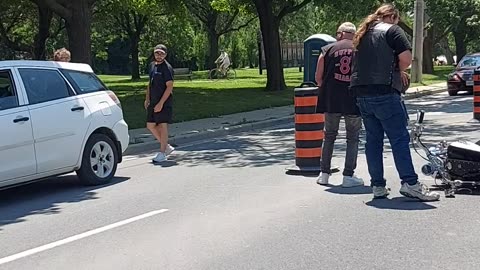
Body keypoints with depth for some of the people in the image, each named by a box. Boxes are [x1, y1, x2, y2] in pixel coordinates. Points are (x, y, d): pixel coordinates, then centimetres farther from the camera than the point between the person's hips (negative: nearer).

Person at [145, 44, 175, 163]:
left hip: (164, 103, -8)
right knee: (150, 125, 10)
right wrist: (147, 98, 13)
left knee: (163, 126, -5)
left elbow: (169, 87, -16)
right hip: (153, 102, 8)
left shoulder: (167, 68, -12)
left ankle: (162, 153, 3)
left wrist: (161, 103, -20)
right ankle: (166, 147, 23)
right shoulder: (152, 65, 12)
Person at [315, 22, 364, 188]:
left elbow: (318, 78, 4)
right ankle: (348, 176, 4)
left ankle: (324, 174, 16)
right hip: (354, 100, -1)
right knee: (353, 138, 9)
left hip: (331, 100, 1)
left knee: (329, 136, 16)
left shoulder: (328, 50, 5)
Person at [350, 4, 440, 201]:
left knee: (373, 139, 9)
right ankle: (410, 183, -10)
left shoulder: (362, 34, 22)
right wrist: (399, 71, 8)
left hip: (361, 92, 7)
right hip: (384, 92, -7)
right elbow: (406, 58, -13)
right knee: (400, 138, -5)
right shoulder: (392, 30, -1)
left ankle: (378, 186, 10)